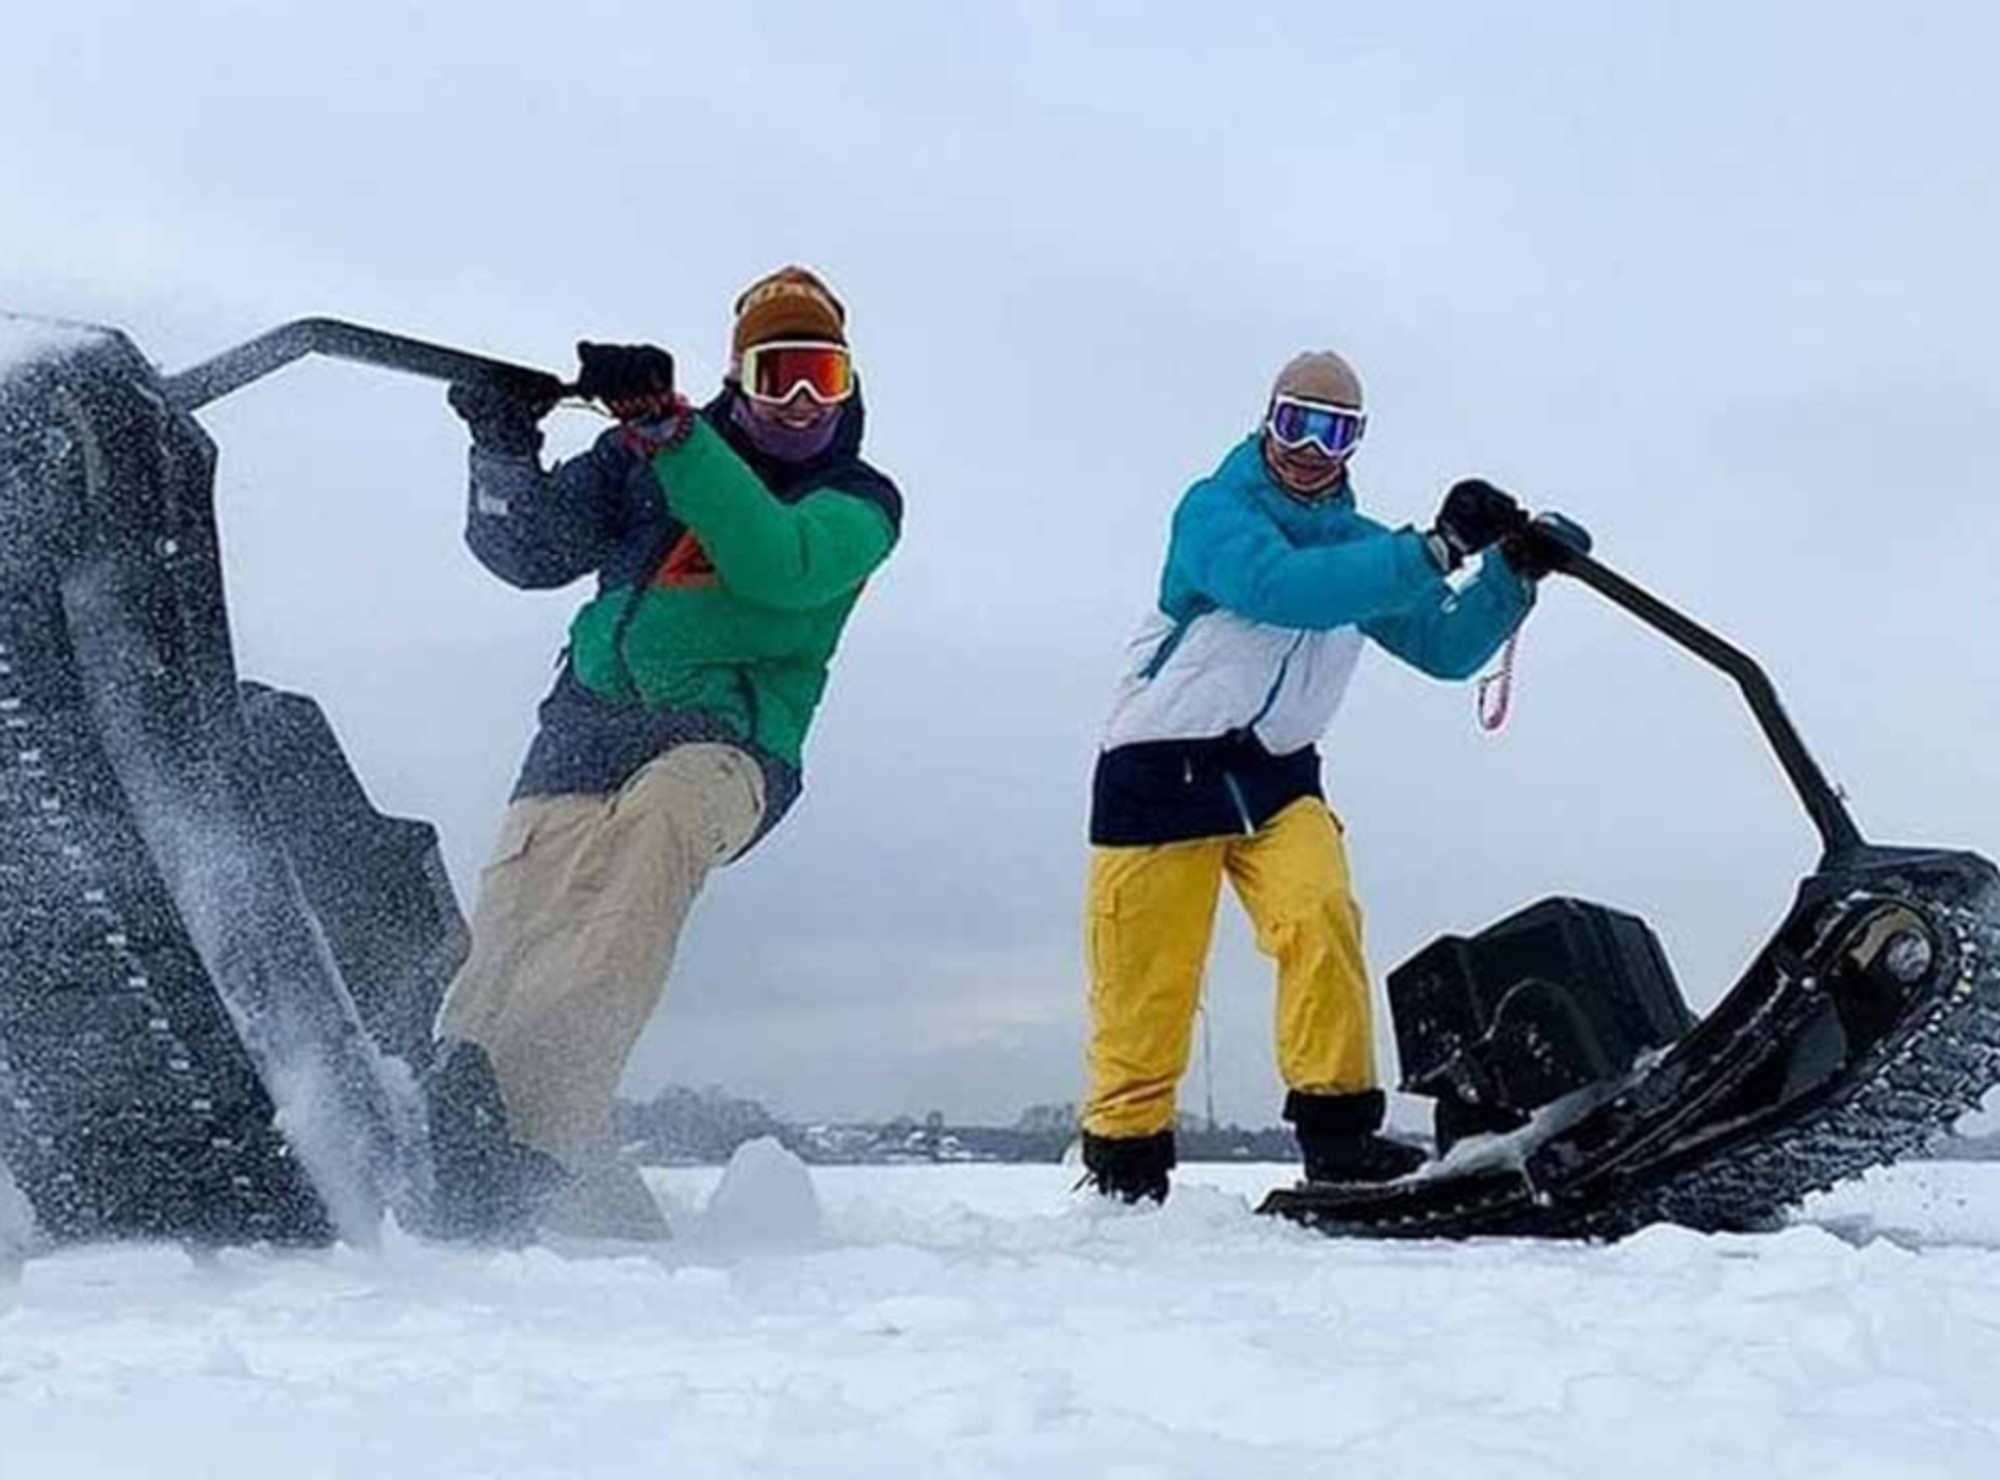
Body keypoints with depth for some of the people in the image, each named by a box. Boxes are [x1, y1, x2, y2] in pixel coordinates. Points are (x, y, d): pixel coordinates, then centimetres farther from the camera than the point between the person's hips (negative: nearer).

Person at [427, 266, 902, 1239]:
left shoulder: (858, 504, 9)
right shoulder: (643, 461, 18)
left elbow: (776, 565, -12)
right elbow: (531, 552, 14)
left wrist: (664, 429, -18)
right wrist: (505, 457, -5)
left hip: (726, 748, -3)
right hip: (584, 729, 4)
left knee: (656, 821, -37)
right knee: (511, 932, -19)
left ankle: (529, 1110, -49)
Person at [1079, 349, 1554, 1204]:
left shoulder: (1357, 545, 8)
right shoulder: (1214, 510, -11)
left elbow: (1446, 647, 5)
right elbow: (1283, 590, -31)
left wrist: (1513, 570, -11)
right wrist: (1435, 549, -34)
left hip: (1276, 775, 4)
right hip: (1160, 770, -4)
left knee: (1320, 917, -22)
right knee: (1146, 980, -3)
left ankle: (1338, 1132, -18)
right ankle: (1123, 1156, 14)